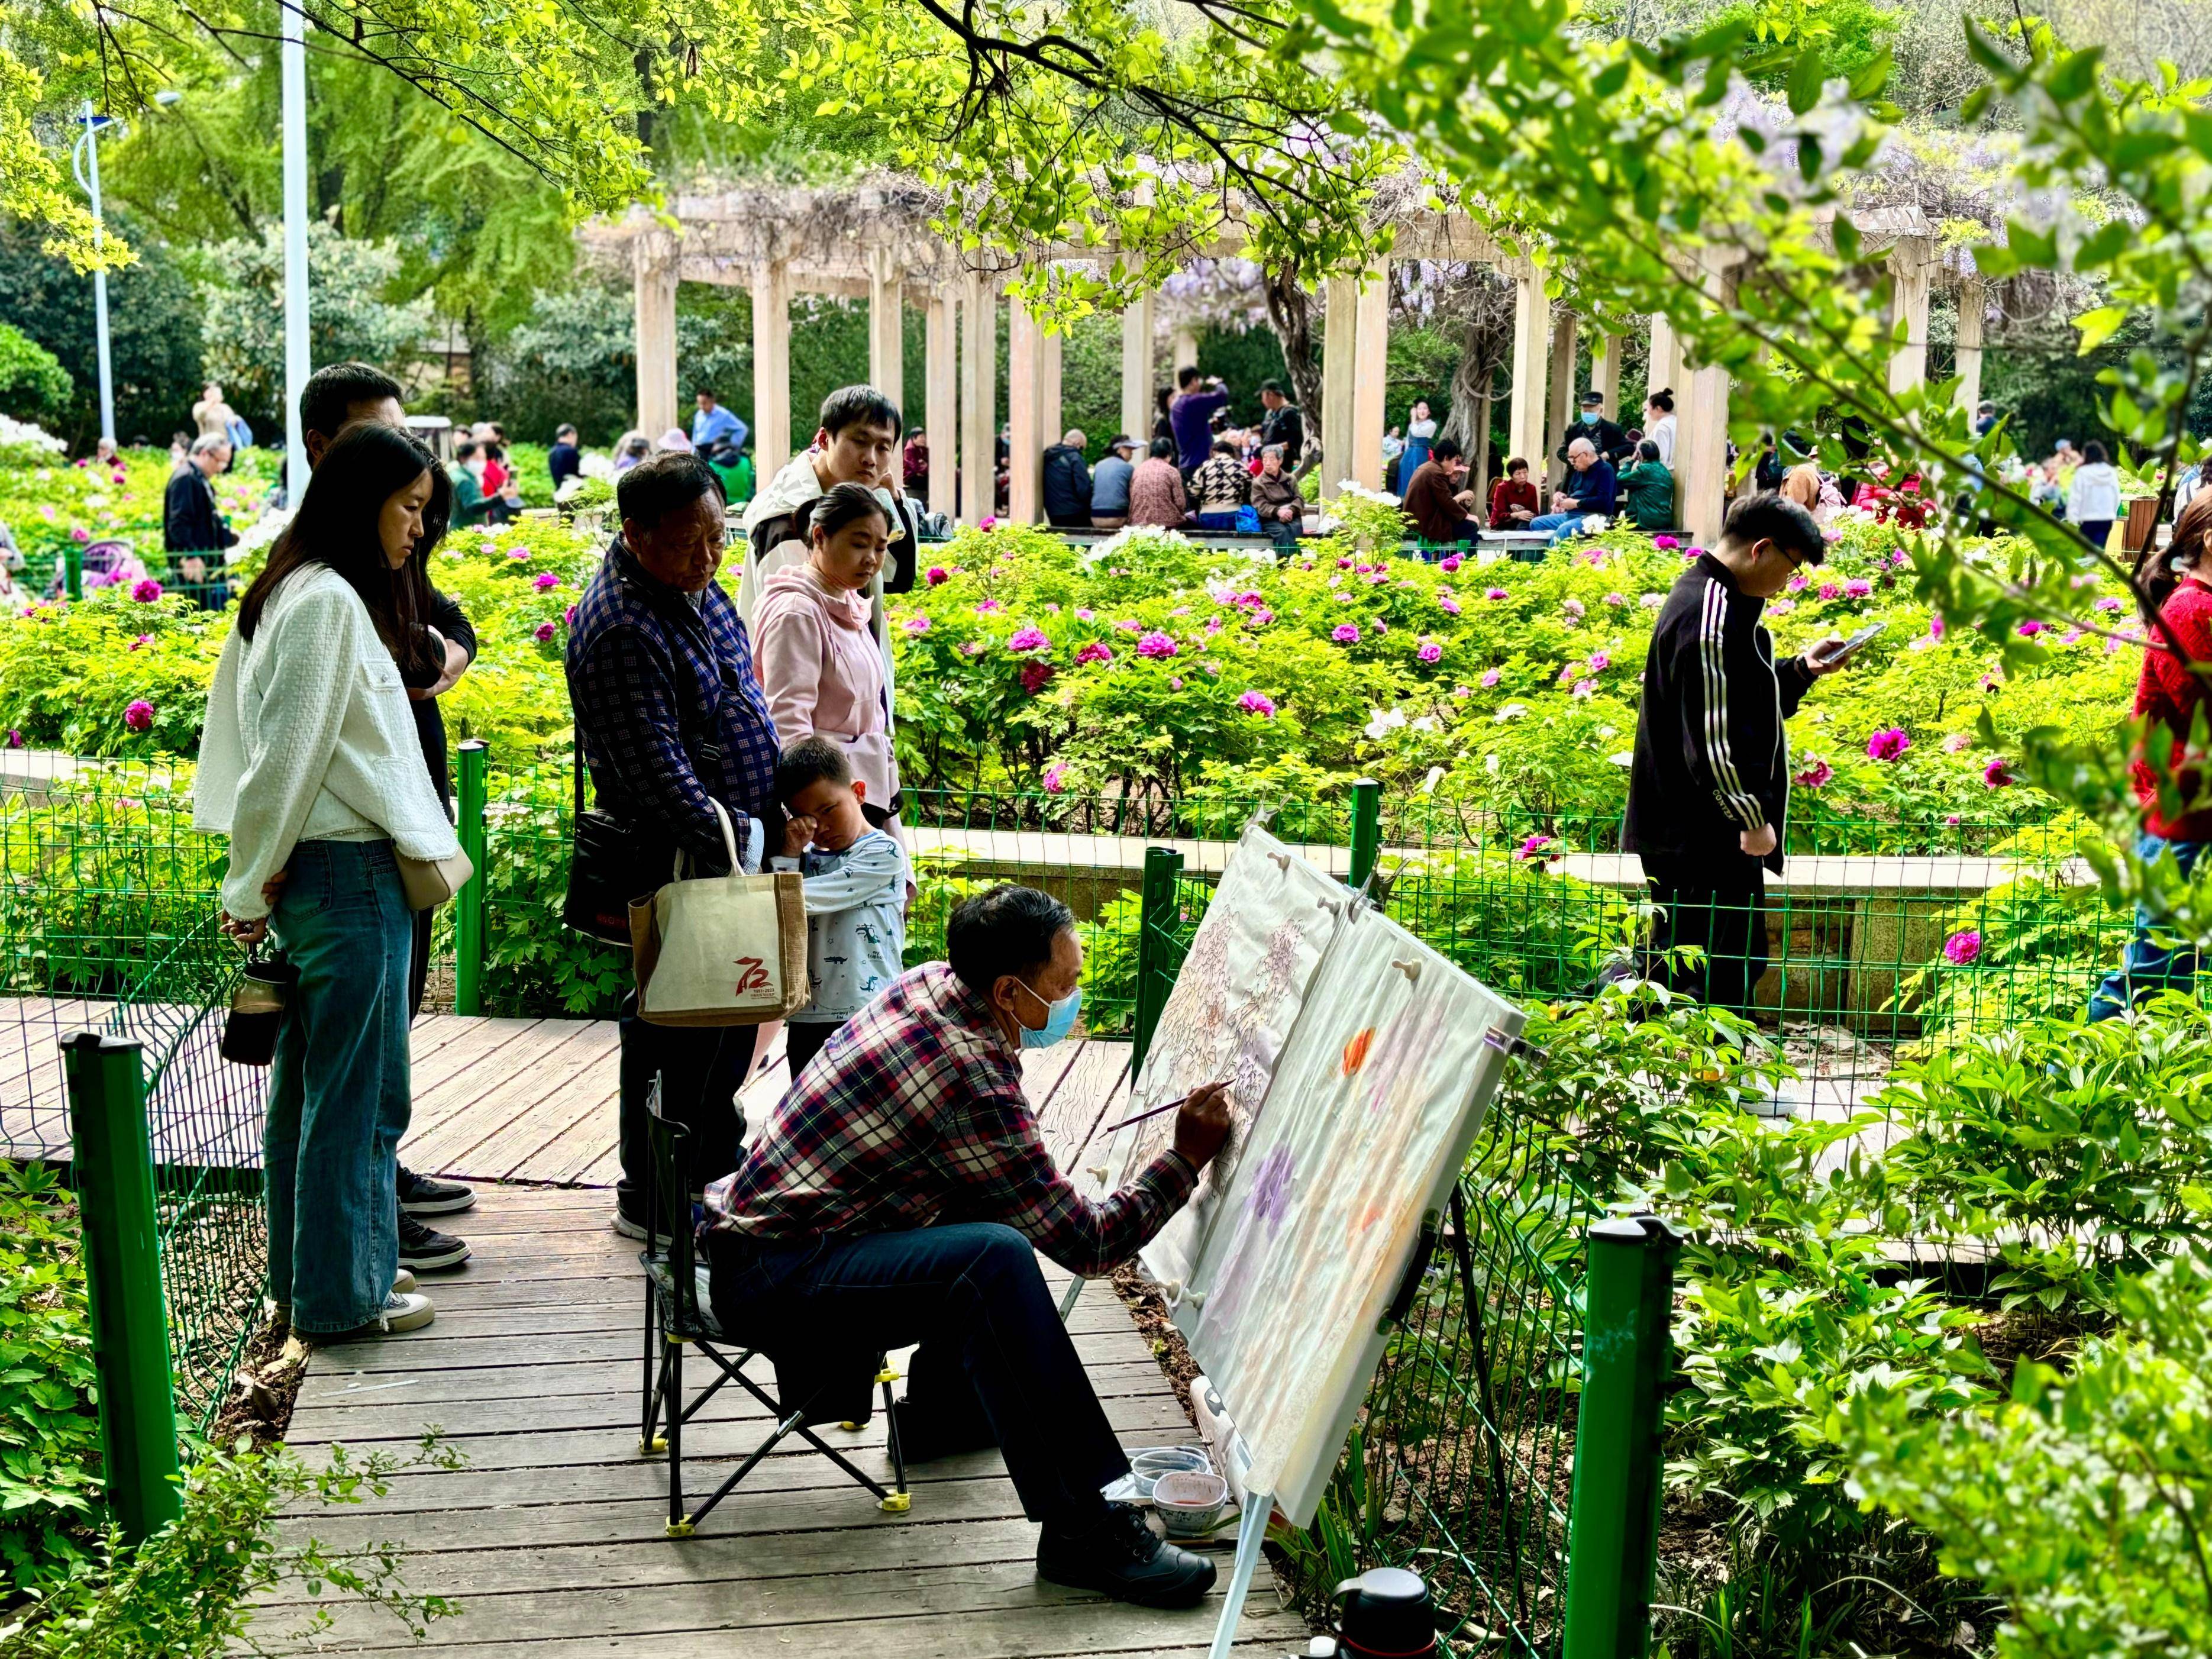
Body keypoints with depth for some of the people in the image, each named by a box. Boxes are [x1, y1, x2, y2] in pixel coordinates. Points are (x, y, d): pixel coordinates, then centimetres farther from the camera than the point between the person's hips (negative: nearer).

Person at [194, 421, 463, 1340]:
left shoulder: (294, 591, 14)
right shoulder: (329, 601, -17)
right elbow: (286, 754, -19)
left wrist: (257, 883, 12)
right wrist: (255, 885, -11)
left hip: (314, 874, 10)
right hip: (348, 874, -10)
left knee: (309, 1083, 17)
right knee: (356, 1092, 0)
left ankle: (308, 1273, 29)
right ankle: (342, 1296, 10)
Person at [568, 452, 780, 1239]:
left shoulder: (695, 585, 7)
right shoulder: (620, 626, -23)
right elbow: (656, 768, -26)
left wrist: (772, 813, 17)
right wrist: (733, 843, -26)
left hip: (738, 834, 9)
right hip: (677, 857, -9)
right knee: (677, 1024, 0)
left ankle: (713, 1159, 36)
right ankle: (649, 1198, 14)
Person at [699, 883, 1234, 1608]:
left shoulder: (927, 981, 2)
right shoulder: (970, 1080, -24)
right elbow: (1085, 1241, -17)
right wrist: (1187, 1158, -11)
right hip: (766, 1280, -10)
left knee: (997, 1210, 24)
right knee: (995, 1256, -33)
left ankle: (941, 1414, 36)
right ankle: (1082, 1528, -32)